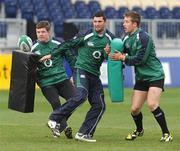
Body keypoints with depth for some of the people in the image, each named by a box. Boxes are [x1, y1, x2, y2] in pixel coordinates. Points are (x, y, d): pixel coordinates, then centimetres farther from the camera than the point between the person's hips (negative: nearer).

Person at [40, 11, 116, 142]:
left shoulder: (110, 38, 3)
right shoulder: (87, 35, -7)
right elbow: (69, 45, 2)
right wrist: (52, 55, 5)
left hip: (95, 74, 5)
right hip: (81, 69, -5)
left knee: (99, 105, -5)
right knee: (81, 96, -28)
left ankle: (84, 134, -2)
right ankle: (54, 119, -18)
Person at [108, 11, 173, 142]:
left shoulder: (143, 37, -19)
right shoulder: (127, 39, 7)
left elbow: (140, 59, -23)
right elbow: (124, 54, 13)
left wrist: (123, 58, -16)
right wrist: (112, 53, -7)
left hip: (155, 76, -7)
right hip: (141, 77, 7)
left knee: (152, 104, -23)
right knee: (135, 109, 3)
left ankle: (166, 134, -12)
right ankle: (139, 130, 32)